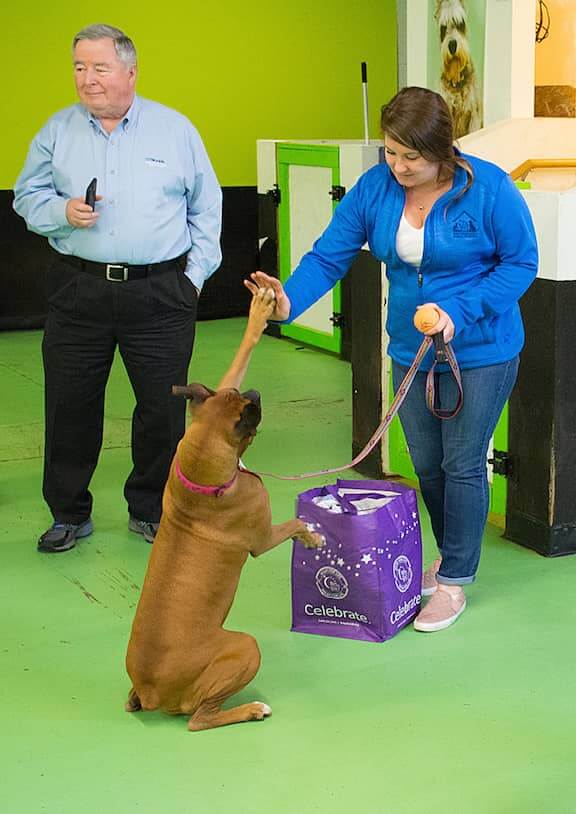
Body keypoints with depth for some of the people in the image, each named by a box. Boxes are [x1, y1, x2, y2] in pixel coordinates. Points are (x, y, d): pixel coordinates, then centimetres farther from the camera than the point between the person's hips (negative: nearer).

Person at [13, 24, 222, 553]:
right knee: (70, 407, 5)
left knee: (164, 408, 5)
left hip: (161, 294, -1)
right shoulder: (57, 131, 8)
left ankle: (150, 510, 23)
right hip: (78, 290, 1)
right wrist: (63, 212, -9)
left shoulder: (176, 130, 5)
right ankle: (69, 513, 21)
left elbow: (206, 208, 9)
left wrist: (195, 273, 2)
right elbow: (27, 197, 11)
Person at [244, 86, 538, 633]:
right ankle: (450, 555, 38)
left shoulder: (489, 189, -18)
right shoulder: (375, 188, -8)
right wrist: (290, 300, -29)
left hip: (480, 352, -4)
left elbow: (521, 262, -12)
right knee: (426, 464, 15)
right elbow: (329, 255, -9)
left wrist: (459, 312, -24)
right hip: (411, 352, 5)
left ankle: (454, 582, 16)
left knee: (462, 464, 1)